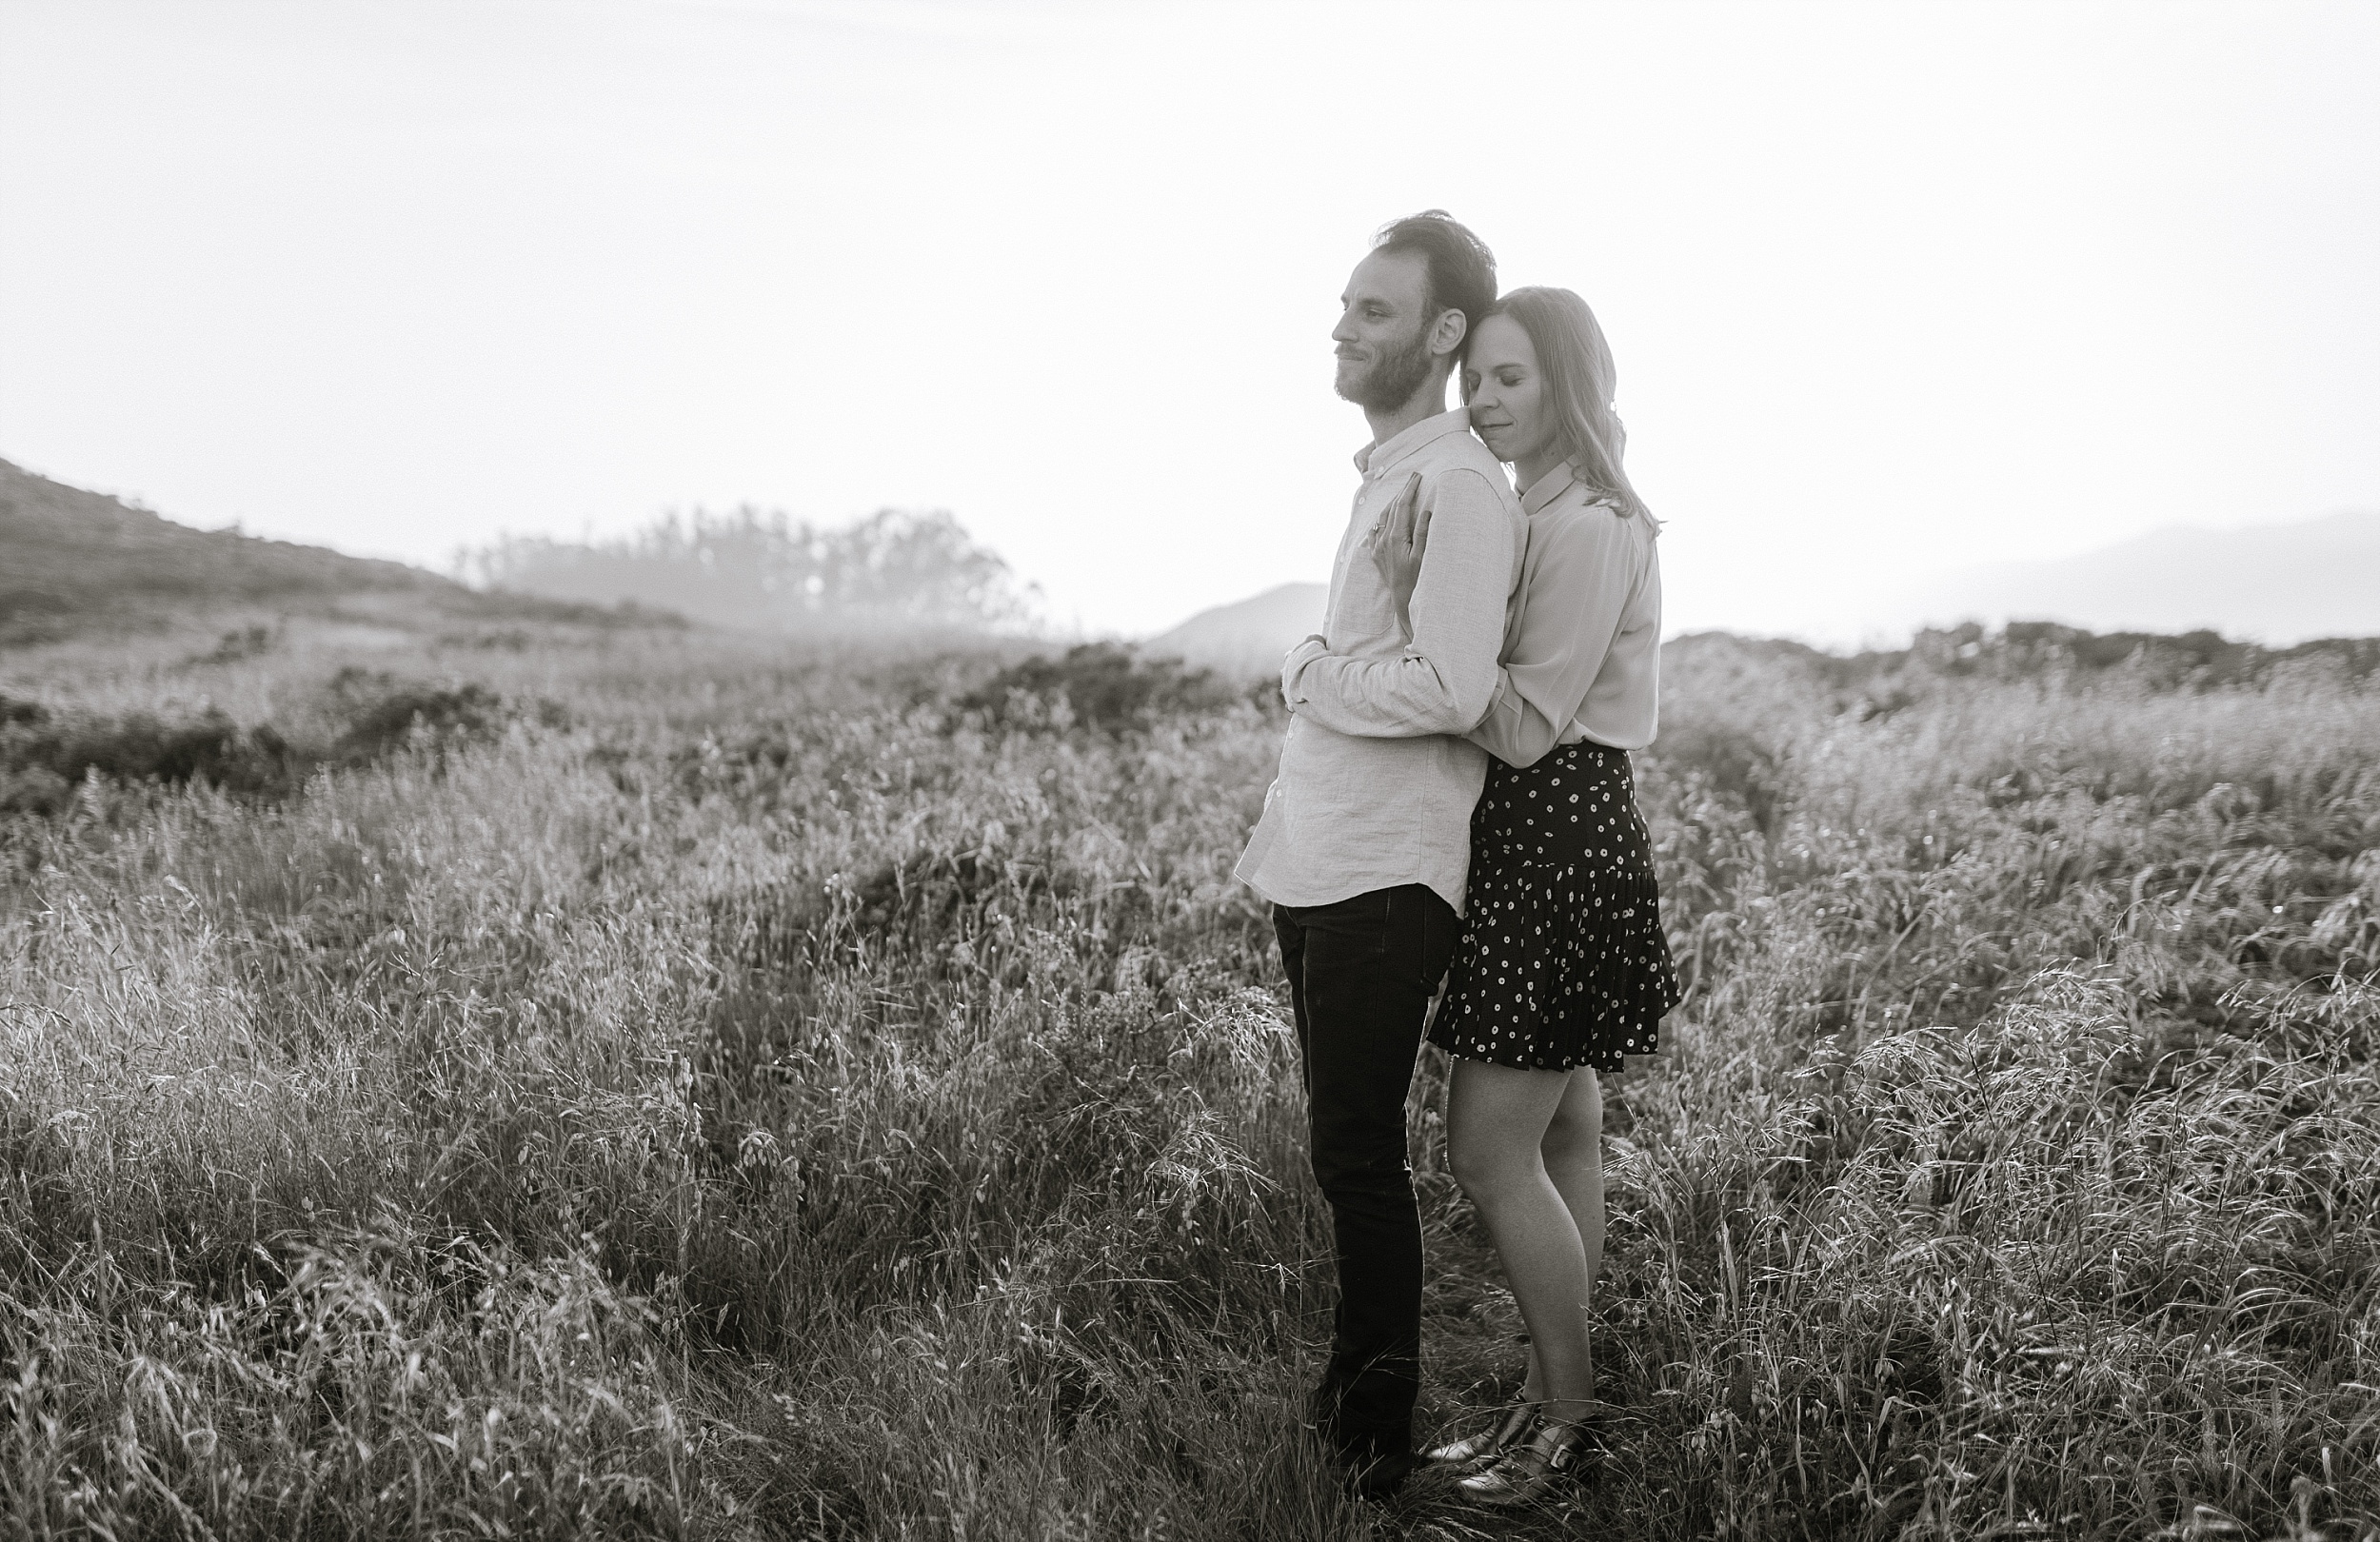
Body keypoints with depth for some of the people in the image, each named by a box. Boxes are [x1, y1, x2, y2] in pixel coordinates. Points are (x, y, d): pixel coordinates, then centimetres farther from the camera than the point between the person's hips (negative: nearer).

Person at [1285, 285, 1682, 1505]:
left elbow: (1525, 725, -21)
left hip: (1561, 844, -10)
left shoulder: (1590, 526, -15)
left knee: (1490, 1151, -6)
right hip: (1533, 845, 10)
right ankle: (1550, 1396, 24)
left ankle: (1571, 1412, 9)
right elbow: (1490, 701, 6)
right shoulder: (1537, 515, 15)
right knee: (1558, 1140, 14)